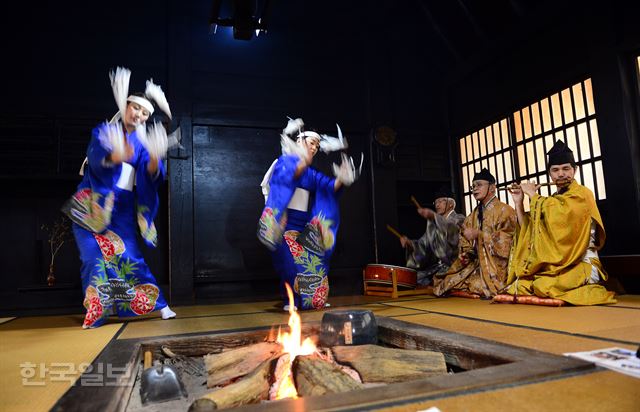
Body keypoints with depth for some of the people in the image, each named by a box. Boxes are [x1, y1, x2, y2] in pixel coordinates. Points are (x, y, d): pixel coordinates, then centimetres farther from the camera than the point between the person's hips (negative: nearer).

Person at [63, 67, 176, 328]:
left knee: (129, 256, -4)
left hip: (122, 208, 1)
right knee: (94, 257, -8)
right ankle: (96, 313, 1)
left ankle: (158, 304, 2)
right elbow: (96, 159, -17)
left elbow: (152, 176, -6)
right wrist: (114, 157, -39)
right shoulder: (103, 132, 4)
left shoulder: (142, 143, 10)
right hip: (93, 204, -1)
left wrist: (155, 161, -29)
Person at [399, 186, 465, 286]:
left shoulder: (459, 219, 2)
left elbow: (451, 230, -24)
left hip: (454, 265, -6)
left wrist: (434, 216, -38)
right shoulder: (435, 223, 21)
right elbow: (424, 244, 12)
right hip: (437, 266, 6)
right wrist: (410, 243, -8)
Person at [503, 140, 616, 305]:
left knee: (542, 285, -34)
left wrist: (532, 194, -8)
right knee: (519, 285, -18)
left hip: (581, 266, -6)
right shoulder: (550, 201, 17)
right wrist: (518, 202, 4)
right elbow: (528, 230, 13)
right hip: (553, 266, 6)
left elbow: (557, 213, -23)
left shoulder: (582, 194, -3)